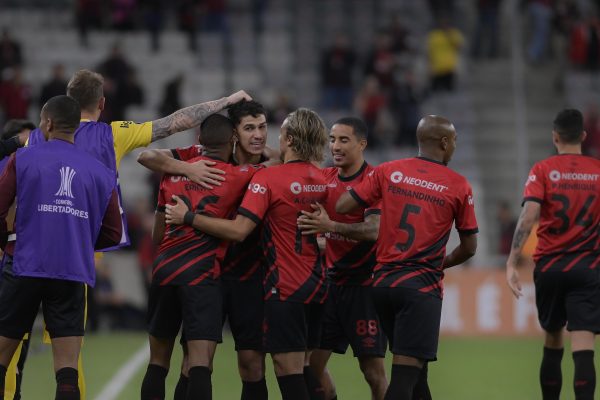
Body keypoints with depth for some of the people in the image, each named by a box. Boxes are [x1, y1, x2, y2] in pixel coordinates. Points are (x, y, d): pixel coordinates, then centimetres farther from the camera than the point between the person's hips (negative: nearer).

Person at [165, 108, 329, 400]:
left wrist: (189, 217, -12)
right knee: (306, 368, 14)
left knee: (288, 370, -6)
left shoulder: (268, 178, -14)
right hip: (316, 286, 7)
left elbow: (238, 230, -21)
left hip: (284, 288, -7)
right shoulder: (321, 180, 6)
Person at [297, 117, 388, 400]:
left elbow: (374, 230, -25)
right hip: (332, 281, 6)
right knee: (312, 362, 2)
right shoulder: (325, 177, 8)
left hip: (363, 284, -6)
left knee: (373, 371, -6)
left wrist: (331, 226, -39)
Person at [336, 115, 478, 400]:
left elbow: (342, 207, 0)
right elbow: (469, 247, 5)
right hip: (421, 286, -4)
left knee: (412, 366, 18)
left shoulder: (388, 172, 4)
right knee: (406, 372, -8)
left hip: (383, 282, 4)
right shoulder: (458, 186, -1)